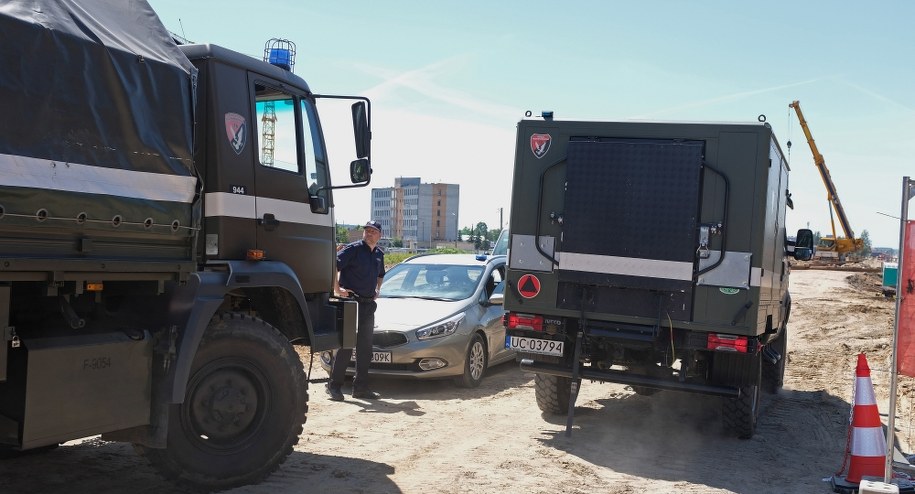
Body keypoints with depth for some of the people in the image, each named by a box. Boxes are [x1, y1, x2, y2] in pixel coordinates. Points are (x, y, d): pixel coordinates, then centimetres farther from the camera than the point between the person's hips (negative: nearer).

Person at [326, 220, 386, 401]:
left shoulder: (379, 254, 14)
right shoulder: (353, 249, -9)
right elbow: (334, 265, -20)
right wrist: (337, 289, -20)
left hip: (368, 304, 7)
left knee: (365, 347, 10)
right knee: (346, 345, -7)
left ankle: (361, 387, 18)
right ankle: (334, 386, 1)